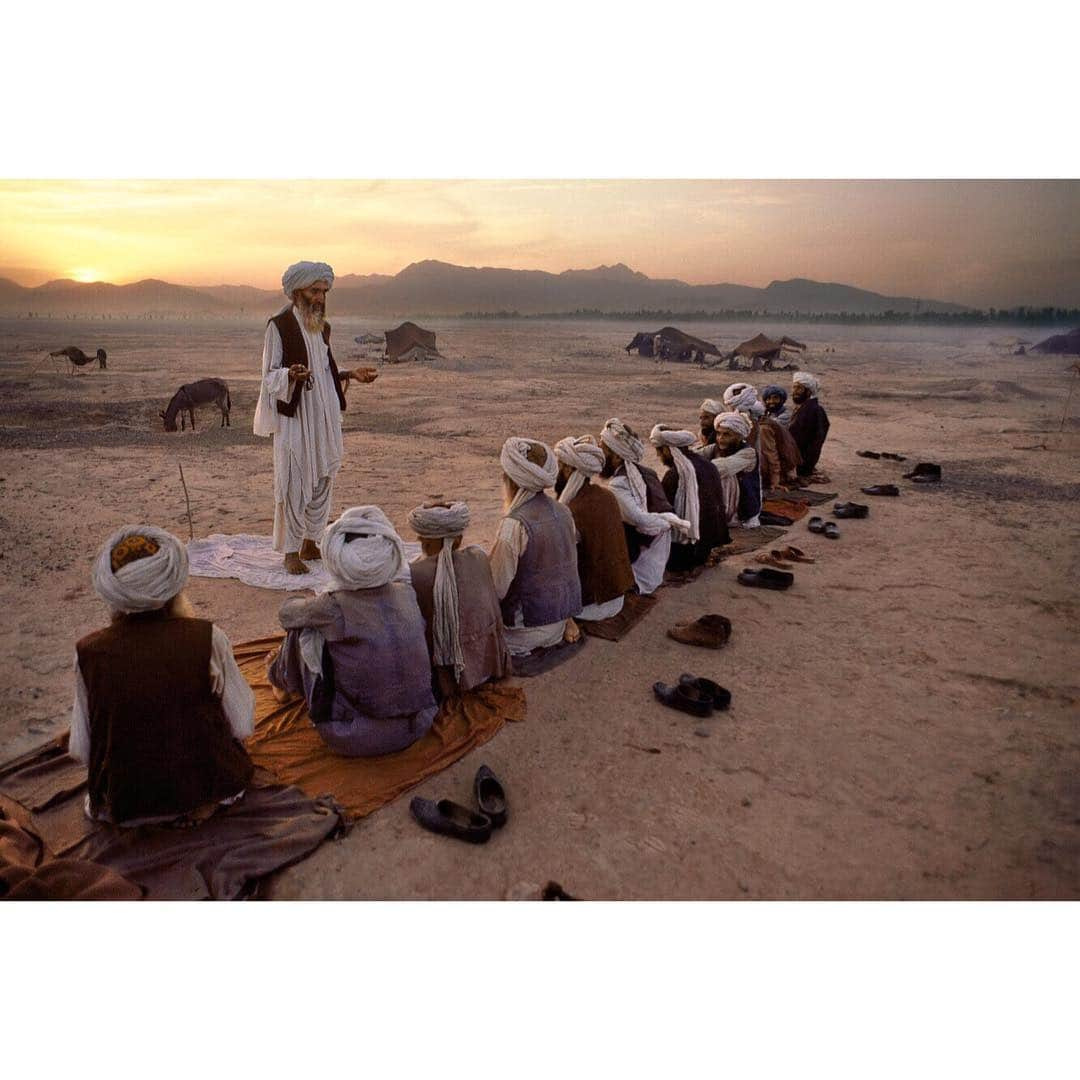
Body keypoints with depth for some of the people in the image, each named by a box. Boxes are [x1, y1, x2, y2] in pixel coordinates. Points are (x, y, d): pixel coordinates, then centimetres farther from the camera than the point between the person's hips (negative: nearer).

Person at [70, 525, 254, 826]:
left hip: (122, 808, 3)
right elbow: (243, 726, -10)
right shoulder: (206, 638, -19)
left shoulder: (88, 652, -13)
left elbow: (80, 750, -6)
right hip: (208, 789, -3)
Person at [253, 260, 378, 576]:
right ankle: (291, 552, 6)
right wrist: (291, 374, -29)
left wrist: (350, 374, 5)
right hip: (294, 416, -7)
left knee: (322, 479, 10)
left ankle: (310, 543, 23)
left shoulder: (322, 326, 13)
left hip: (324, 416, 7)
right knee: (294, 482, -4)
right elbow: (269, 374, -9)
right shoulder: (279, 325, -8)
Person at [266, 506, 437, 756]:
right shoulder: (406, 593, -7)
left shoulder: (333, 607, -20)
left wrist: (312, 604, 25)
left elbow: (287, 611, 3)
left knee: (303, 628, 7)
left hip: (355, 741, -5)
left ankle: (282, 681, 38)